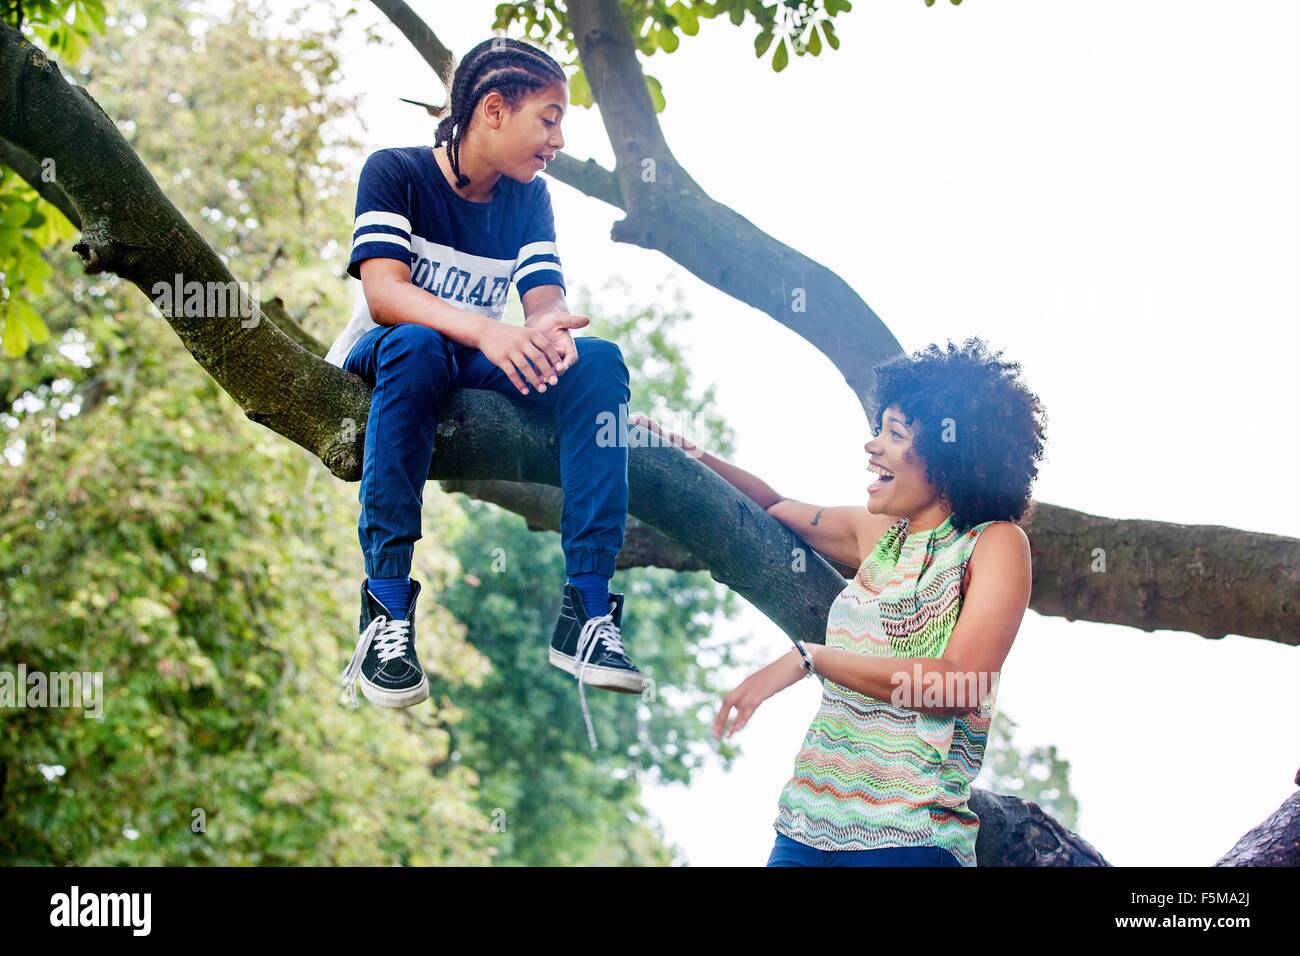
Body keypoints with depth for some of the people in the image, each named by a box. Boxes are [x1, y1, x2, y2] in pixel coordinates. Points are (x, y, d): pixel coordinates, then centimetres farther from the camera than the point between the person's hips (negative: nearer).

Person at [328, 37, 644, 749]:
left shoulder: (529, 198, 7)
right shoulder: (395, 172, -10)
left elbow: (546, 296, -6)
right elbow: (384, 291, -24)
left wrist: (550, 330, -33)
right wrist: (485, 331, -41)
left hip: (480, 368, 5)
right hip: (380, 364, -4)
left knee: (598, 362, -22)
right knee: (416, 344, -39)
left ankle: (587, 607, -30)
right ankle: (386, 609, -41)